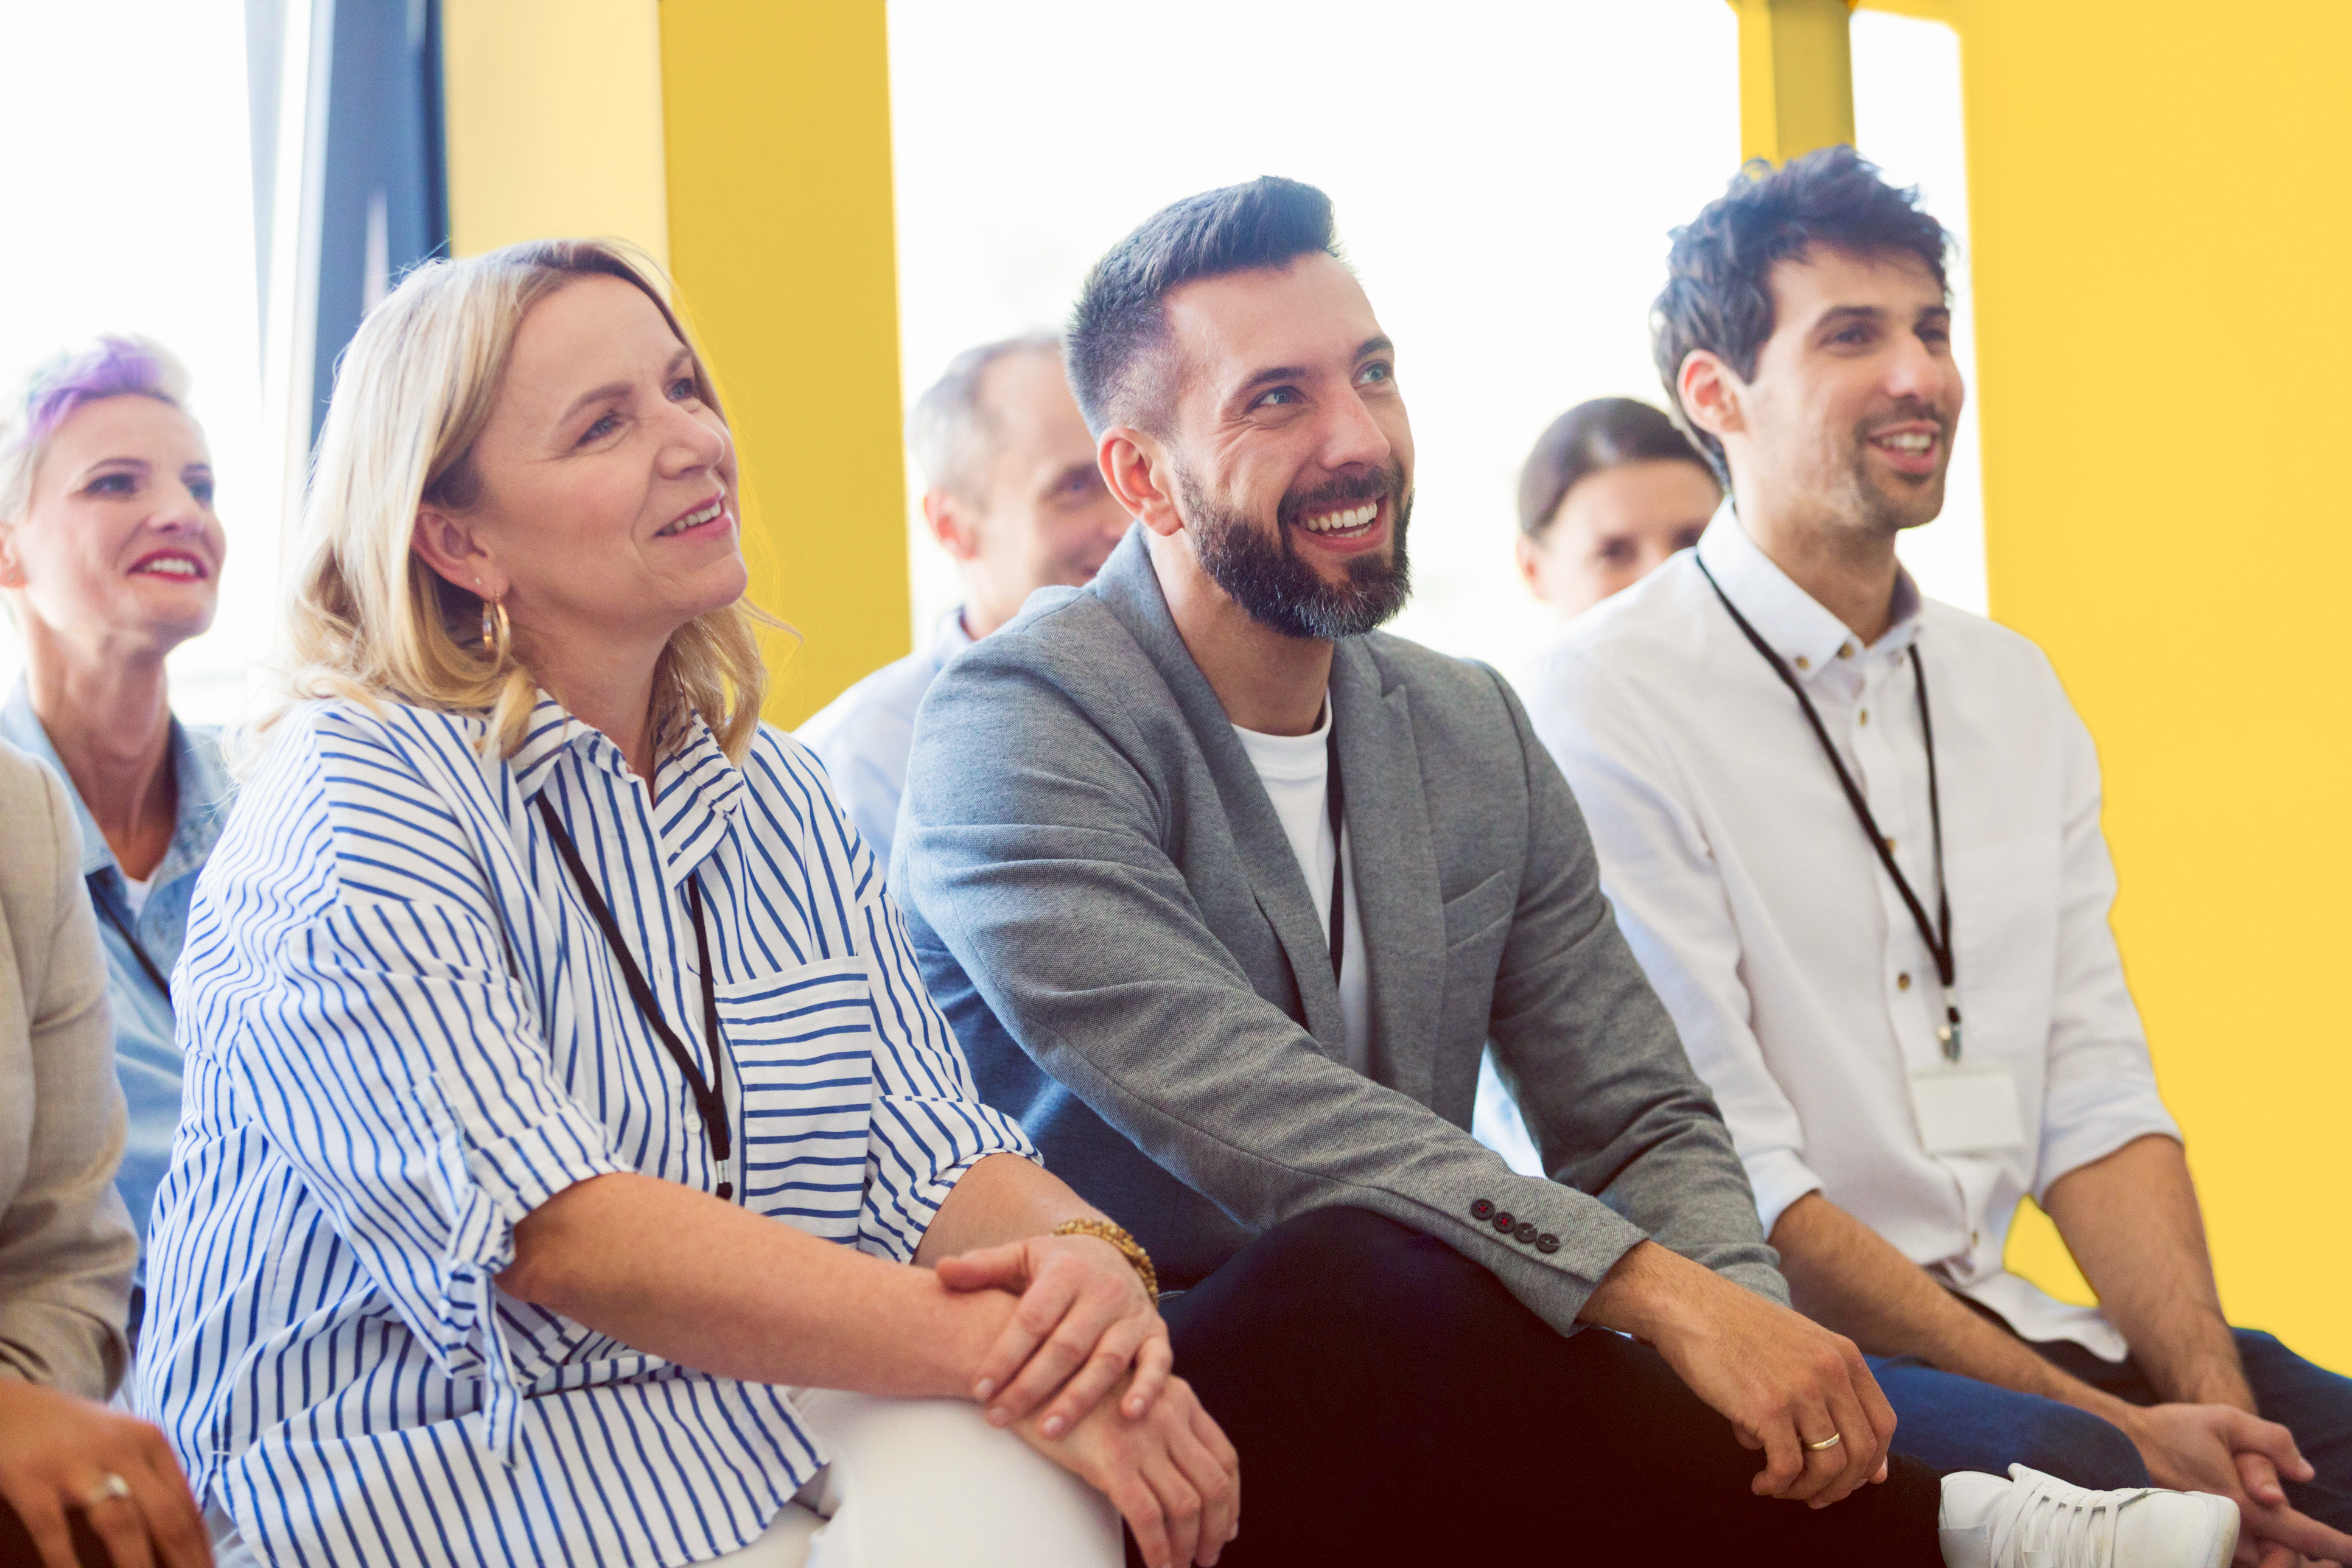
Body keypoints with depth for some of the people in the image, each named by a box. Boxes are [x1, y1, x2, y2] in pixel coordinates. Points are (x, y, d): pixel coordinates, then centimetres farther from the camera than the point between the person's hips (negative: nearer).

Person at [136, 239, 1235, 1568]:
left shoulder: (778, 796, 13)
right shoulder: (356, 791, -10)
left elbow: (933, 1156, 4)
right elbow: (552, 1231, -21)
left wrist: (1088, 1259, -20)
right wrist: (992, 1351, -25)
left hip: (755, 1439, 6)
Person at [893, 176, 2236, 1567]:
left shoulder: (1477, 736, 11)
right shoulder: (1021, 728, -11)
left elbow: (1644, 1123, 7)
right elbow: (1232, 1107, -25)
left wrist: (1744, 1311, -17)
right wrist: (1658, 1289, -31)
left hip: (1405, 1401, 5)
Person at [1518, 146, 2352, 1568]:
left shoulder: (2013, 692, 14)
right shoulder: (1609, 705, -8)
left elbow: (2095, 1093, 10)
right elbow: (1725, 1182, -14)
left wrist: (2206, 1388, -8)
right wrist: (2116, 1424, -16)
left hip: (1994, 1314, 6)